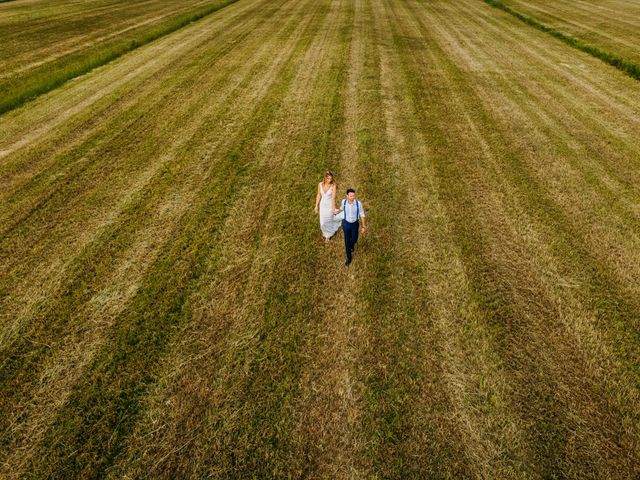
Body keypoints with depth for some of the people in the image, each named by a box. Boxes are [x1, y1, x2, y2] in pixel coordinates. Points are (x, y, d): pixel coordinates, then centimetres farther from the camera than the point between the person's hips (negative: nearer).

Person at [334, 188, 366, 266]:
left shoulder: (358, 203, -25)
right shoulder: (344, 201, -20)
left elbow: (362, 215, -13)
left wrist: (364, 226, -9)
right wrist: (337, 212, 24)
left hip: (355, 224, 0)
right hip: (346, 223, 0)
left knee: (354, 239, 20)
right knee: (347, 241, 9)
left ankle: (352, 245, 61)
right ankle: (349, 258, 29)